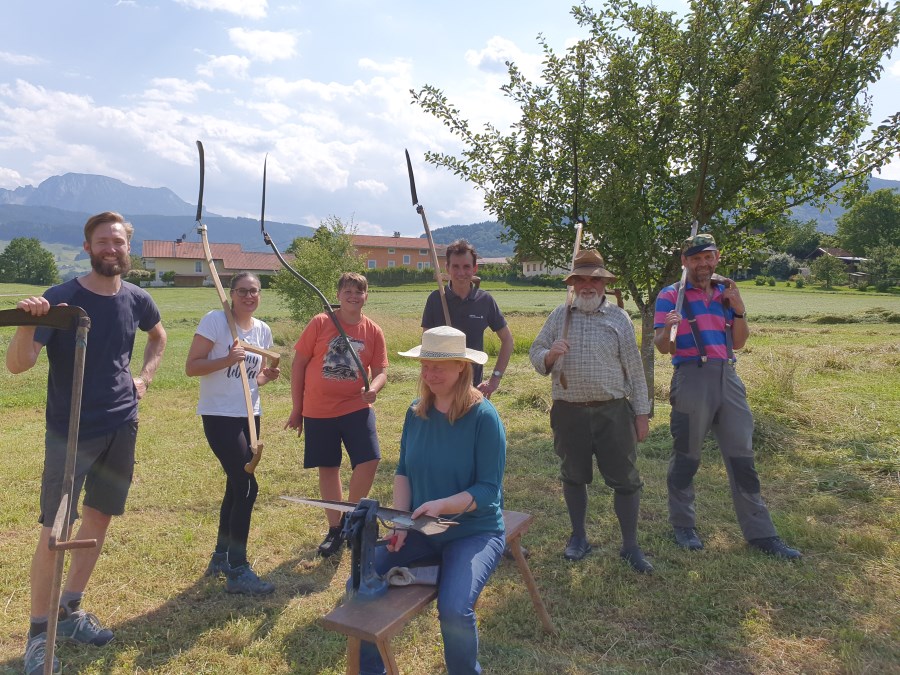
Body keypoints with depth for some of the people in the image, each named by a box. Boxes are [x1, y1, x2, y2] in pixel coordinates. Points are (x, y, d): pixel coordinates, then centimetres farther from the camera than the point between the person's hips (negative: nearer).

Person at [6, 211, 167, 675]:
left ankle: (70, 612, 31)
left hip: (121, 428, 5)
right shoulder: (60, 299, -13)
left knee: (100, 518, 13)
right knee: (54, 529, -5)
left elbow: (158, 335, 24)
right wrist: (27, 323, -37)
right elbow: (17, 364, -19)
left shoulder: (136, 300, 1)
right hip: (70, 431, -5)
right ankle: (38, 632, 14)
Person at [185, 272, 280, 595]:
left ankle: (221, 556, 34)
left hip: (249, 416, 7)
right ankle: (238, 571, 0)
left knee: (236, 486, 16)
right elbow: (191, 367, -13)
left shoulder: (263, 330, 8)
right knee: (247, 487, -12)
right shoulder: (215, 320, -11)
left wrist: (268, 376, -4)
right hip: (219, 415, -7)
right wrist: (226, 360, -27)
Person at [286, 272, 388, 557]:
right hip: (318, 411, -1)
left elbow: (380, 371, 3)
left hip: (356, 408, 1)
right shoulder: (320, 323, -5)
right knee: (328, 469, 9)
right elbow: (298, 364, -1)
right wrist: (296, 408, 1)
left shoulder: (373, 331, 0)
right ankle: (334, 529, 28)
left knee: (369, 460, -13)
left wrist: (373, 388, -22)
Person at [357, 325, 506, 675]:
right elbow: (403, 472, 6)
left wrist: (442, 505, -31)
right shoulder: (416, 412, 2)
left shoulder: (484, 416, -15)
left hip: (473, 531, -5)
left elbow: (488, 489, -17)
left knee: (454, 610, -27)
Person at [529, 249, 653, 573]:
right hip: (569, 412, 1)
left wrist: (642, 412, 1)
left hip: (613, 412, -1)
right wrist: (550, 355, -16)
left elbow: (634, 369, 3)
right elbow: (535, 355, 7)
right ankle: (578, 537, 31)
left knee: (625, 479, 2)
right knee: (573, 476, 13)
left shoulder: (619, 318, 3)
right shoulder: (559, 316, 6)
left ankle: (630, 546, 19)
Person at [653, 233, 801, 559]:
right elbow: (662, 346, -6)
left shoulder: (726, 294, 17)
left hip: (728, 378, 5)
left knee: (742, 457, 8)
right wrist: (667, 329, -28)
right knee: (686, 457, 3)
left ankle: (760, 532, 16)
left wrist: (739, 311, -1)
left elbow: (738, 343, 15)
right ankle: (683, 526, 18)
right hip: (692, 378, -5)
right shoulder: (671, 296, 1)